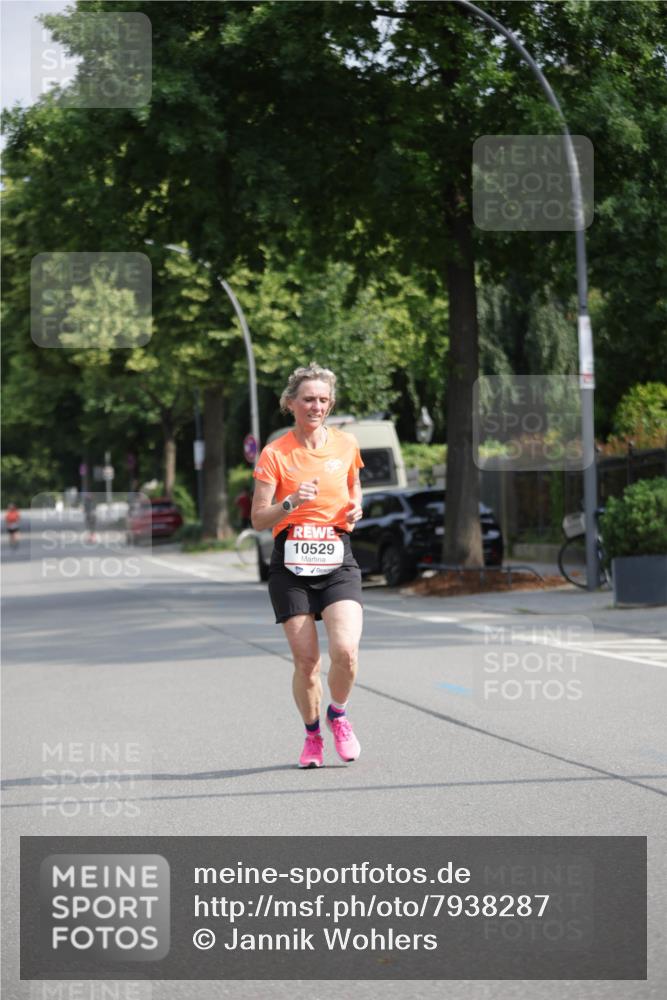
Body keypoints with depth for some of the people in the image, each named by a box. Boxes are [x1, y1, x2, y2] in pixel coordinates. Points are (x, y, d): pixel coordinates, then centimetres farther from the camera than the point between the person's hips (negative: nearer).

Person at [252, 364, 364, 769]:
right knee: (306, 661, -3)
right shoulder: (274, 454, -3)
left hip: (338, 561, 1)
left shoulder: (347, 444, 7)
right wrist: (291, 503, -22)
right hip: (291, 566, -1)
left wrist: (356, 508, 3)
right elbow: (258, 519, -4)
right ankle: (312, 734, 22)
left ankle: (339, 715, 12)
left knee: (345, 651, -18)